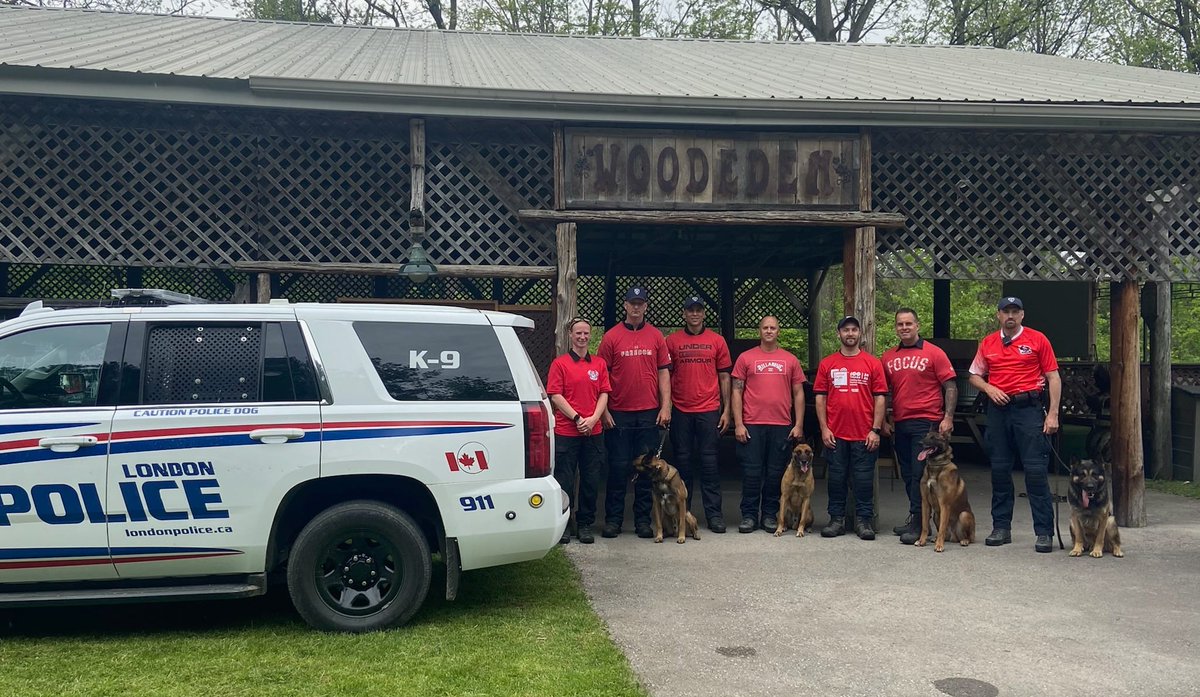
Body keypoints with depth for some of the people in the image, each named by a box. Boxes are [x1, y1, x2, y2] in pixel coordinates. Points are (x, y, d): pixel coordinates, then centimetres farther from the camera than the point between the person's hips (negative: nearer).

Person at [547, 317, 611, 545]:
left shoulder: (599, 364, 11)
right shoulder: (560, 363, 1)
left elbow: (604, 394, 8)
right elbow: (555, 396, -5)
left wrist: (593, 418, -8)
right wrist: (577, 418, -12)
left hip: (593, 432, 3)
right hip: (566, 431, -3)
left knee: (591, 480, 7)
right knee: (565, 479, 1)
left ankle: (585, 524, 18)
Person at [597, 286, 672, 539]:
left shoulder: (656, 336, 8)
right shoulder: (611, 337, 1)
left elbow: (664, 373, 8)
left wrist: (665, 406, 0)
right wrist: (604, 410, -5)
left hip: (649, 413, 2)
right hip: (619, 414, -2)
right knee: (618, 467, 2)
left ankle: (643, 519, 15)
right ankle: (613, 519, 11)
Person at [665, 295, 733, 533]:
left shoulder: (717, 341, 7)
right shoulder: (672, 341, 6)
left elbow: (724, 377, 9)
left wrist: (726, 410, 4)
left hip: (709, 411, 0)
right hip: (680, 411, 0)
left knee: (709, 461, 1)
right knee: (683, 461, 6)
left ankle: (714, 513, 6)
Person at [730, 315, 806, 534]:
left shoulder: (791, 360, 10)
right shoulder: (746, 358, 5)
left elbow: (798, 393, 11)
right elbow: (737, 392, 3)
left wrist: (799, 425, 3)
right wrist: (738, 424, -5)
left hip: (782, 426, 2)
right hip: (752, 425, -1)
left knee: (776, 473, 6)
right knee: (751, 472, 0)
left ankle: (770, 515, 16)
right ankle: (749, 515, 9)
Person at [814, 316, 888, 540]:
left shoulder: (873, 363, 4)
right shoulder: (827, 364, 6)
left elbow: (880, 398, 2)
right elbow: (820, 397, 6)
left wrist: (876, 430, -5)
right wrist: (824, 428, -2)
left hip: (864, 435, -1)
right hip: (835, 434, 1)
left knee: (864, 479, 3)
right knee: (836, 478, 7)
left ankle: (864, 520, 12)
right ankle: (837, 519, 16)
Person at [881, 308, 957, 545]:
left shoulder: (934, 353, -2)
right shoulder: (888, 357, 11)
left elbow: (951, 387, -3)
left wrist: (948, 417, -11)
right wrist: (884, 420, 10)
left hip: (926, 423, -5)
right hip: (899, 425, 5)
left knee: (920, 474, -8)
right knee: (907, 475, 11)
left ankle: (918, 523, -4)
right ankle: (914, 518, 21)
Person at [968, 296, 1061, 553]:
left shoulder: (1038, 339, 1)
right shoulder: (987, 343, 11)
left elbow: (1053, 378, 0)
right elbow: (975, 375, 19)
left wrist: (1053, 414, -7)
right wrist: (989, 388, -3)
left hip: (1029, 408, -4)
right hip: (998, 409, 4)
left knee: (1036, 470, -6)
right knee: (999, 470, 8)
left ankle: (1044, 532, 0)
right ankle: (1001, 528, 17)